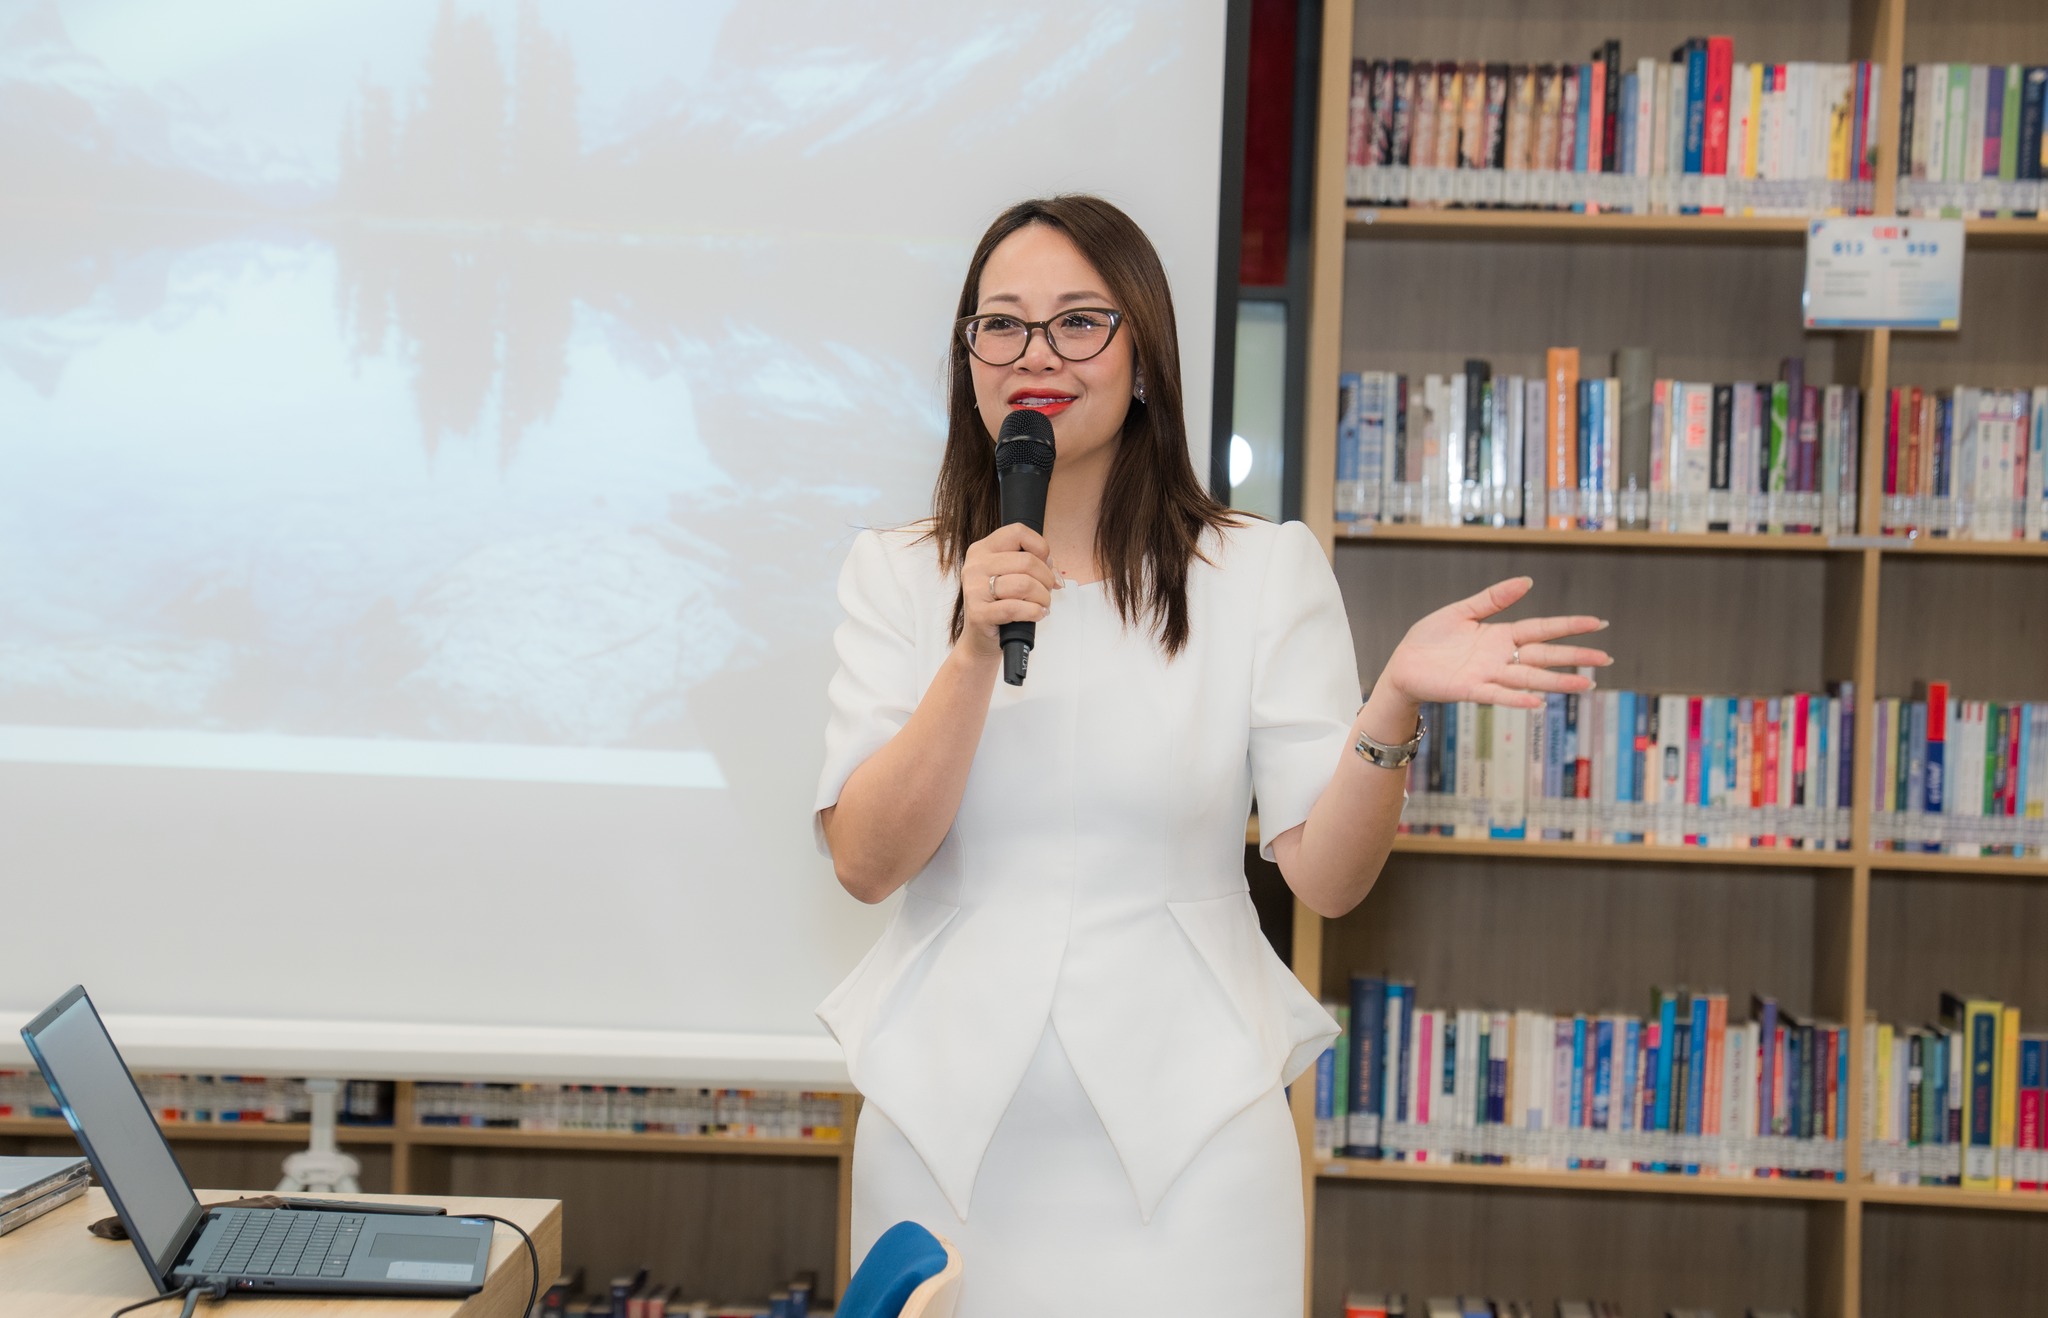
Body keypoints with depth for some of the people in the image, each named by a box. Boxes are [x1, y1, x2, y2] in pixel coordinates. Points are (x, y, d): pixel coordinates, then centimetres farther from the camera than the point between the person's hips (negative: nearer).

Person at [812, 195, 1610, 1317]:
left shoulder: (1267, 570, 0)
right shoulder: (894, 574, 4)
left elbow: (1327, 876, -6)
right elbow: (865, 863, -7)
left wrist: (1395, 705, -22)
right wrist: (977, 654, -18)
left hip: (1186, 1141, -1)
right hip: (948, 1131, 1)